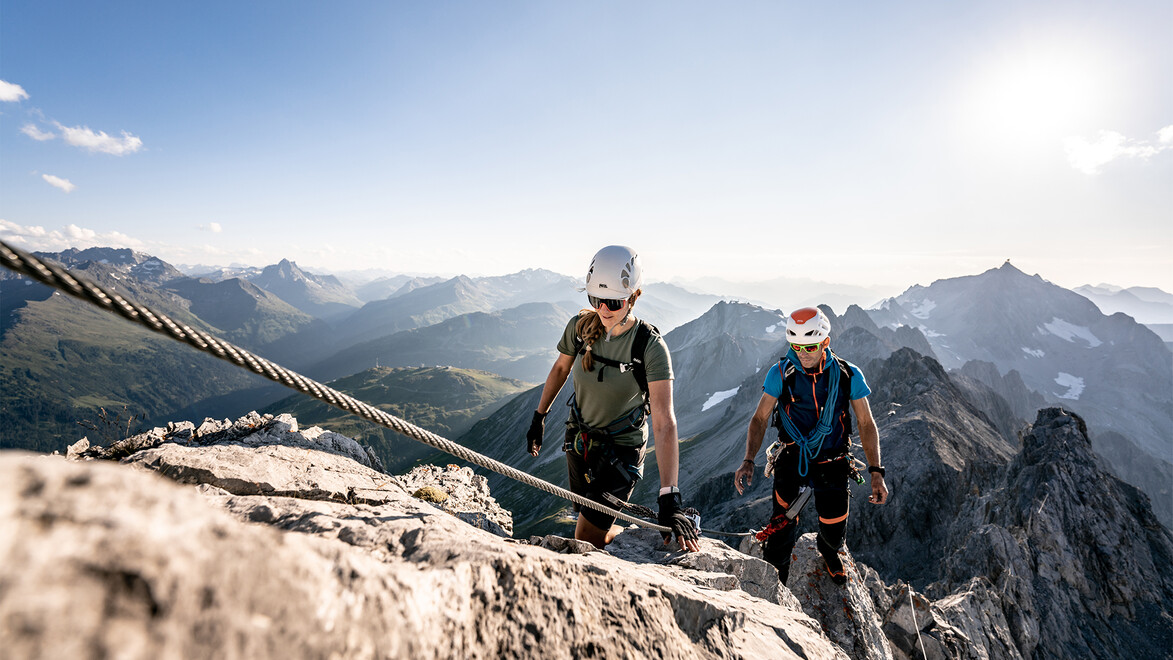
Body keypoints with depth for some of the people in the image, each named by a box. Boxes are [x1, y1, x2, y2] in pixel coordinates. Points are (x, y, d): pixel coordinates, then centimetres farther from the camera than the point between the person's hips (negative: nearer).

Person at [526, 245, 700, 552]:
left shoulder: (651, 347, -25)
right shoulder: (580, 326, -13)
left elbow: (664, 423, -32)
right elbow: (561, 368, 8)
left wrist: (669, 498, -38)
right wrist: (539, 417, 12)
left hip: (621, 450, -4)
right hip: (579, 440, 5)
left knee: (585, 540, -5)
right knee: (589, 522, 17)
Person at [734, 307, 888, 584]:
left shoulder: (848, 375, -8)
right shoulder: (780, 373, -10)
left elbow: (866, 424, -1)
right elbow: (760, 418, -7)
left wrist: (876, 472, -9)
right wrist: (748, 461, -18)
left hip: (833, 465, 1)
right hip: (791, 460, -1)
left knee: (834, 533, 14)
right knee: (781, 533, -8)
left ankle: (828, 551, 52)